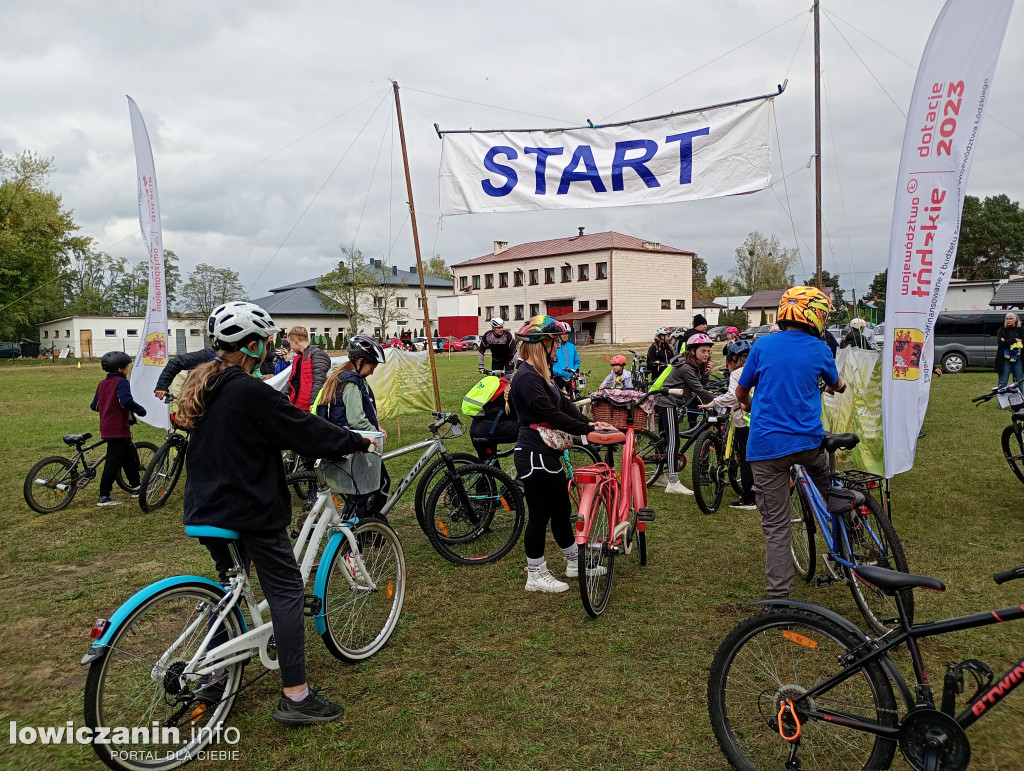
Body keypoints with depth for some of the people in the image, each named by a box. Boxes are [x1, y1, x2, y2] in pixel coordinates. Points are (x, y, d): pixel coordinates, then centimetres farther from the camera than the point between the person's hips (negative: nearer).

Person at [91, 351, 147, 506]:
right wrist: (140, 410, -14)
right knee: (114, 461, -5)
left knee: (130, 456, 19)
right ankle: (104, 497, -2)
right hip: (118, 429, -9)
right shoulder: (121, 382, -11)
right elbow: (126, 401, -28)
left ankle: (135, 487, 29)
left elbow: (94, 406, 19)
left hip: (106, 427, 9)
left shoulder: (102, 383, 15)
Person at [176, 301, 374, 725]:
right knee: (286, 593, -1)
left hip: (206, 509, 9)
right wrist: (360, 442, -3)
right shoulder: (251, 392, -21)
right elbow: (308, 431, -16)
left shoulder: (202, 387, 7)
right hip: (252, 512, -9)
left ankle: (213, 676, 34)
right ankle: (296, 697, 3)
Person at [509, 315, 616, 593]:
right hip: (535, 456, -10)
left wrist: (589, 423, -3)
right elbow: (552, 414, -23)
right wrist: (587, 430, -19)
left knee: (562, 510, 20)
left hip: (547, 455, 10)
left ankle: (575, 563, 34)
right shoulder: (527, 378, -20)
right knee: (539, 516, 2)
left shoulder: (540, 375, 14)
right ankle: (536, 575, 16)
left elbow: (564, 405, 9)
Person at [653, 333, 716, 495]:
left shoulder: (697, 366, 11)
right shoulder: (686, 367, -20)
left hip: (665, 402, 10)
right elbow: (699, 391, -21)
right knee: (673, 442, -11)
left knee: (665, 439, 15)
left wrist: (705, 374, -8)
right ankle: (673, 483, -10)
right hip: (667, 404, -10)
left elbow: (702, 388, 8)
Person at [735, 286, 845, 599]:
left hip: (766, 446, -1)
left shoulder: (763, 345, -1)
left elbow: (740, 392, 10)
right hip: (808, 442, 1)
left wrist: (750, 406, 33)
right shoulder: (820, 349, 1)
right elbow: (836, 386, 23)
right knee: (828, 484, 36)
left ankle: (779, 596, 3)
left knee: (775, 525, 2)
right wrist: (834, 385, 49)